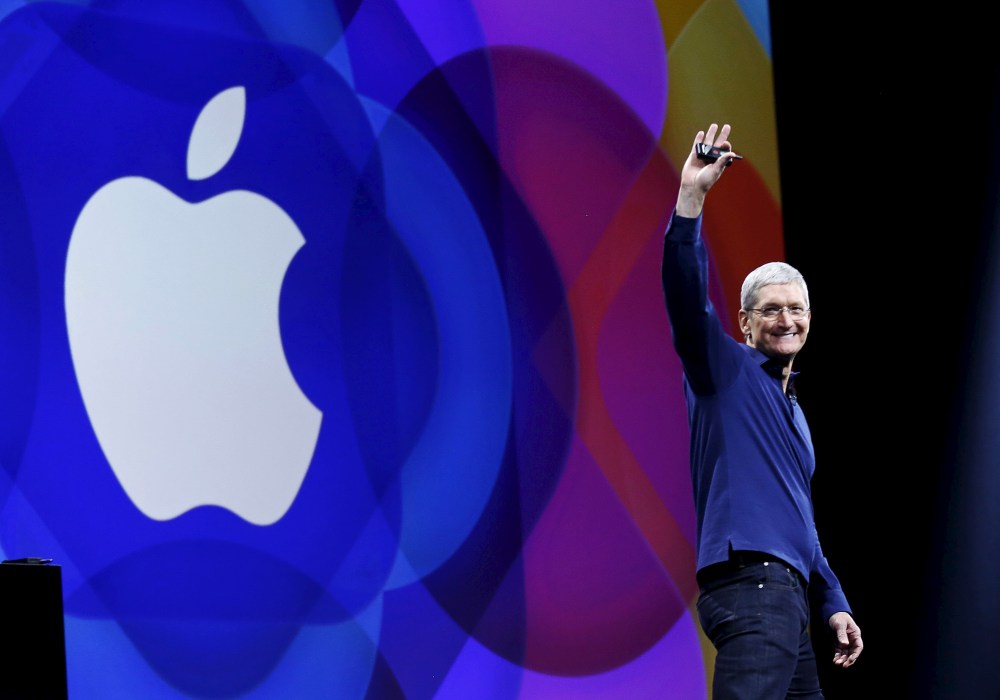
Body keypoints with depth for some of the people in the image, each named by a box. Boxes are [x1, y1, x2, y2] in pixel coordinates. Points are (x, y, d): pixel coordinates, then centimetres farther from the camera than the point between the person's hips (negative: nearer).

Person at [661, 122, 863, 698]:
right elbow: (686, 300, -15)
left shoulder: (792, 410, 28)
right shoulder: (726, 369, 4)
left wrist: (834, 604, 26)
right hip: (748, 584, -9)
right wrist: (691, 199, -24)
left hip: (787, 591, 9)